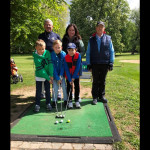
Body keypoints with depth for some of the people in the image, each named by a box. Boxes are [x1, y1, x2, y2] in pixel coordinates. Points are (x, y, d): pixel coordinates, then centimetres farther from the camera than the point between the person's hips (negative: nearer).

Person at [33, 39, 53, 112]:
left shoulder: (47, 52, -11)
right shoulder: (36, 57, -19)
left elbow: (50, 64, -12)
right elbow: (40, 69, -20)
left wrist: (51, 75, -17)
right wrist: (48, 78, -20)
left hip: (47, 75, 2)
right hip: (39, 76, -2)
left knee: (47, 90, 11)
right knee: (38, 91, 6)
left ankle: (48, 103, 25)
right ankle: (37, 104, 21)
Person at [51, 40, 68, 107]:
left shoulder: (63, 54, -10)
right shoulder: (51, 55, -13)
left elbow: (63, 66, -8)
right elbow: (53, 67, -13)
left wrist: (60, 76, -13)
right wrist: (57, 78, -15)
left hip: (62, 73, 1)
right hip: (54, 74, -1)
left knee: (64, 86, 0)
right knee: (55, 87, -4)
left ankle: (65, 100, 17)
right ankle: (54, 101, 13)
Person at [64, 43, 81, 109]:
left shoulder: (78, 55, -17)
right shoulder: (66, 57, -16)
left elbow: (78, 67, -15)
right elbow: (66, 70, -13)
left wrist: (73, 77, -14)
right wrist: (70, 80, -17)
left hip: (76, 75, 1)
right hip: (68, 76, 0)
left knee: (77, 87, 5)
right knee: (69, 88, 3)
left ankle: (77, 101, 21)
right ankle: (70, 101, 18)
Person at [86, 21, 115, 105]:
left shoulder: (108, 39, 6)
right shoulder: (91, 40, 8)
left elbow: (111, 51, 6)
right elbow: (88, 53, 7)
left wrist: (111, 63, -2)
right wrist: (89, 64, -1)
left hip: (105, 64, 0)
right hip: (95, 64, 0)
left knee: (103, 81, 9)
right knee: (95, 81, 4)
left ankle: (102, 96, 23)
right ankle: (95, 97, 15)